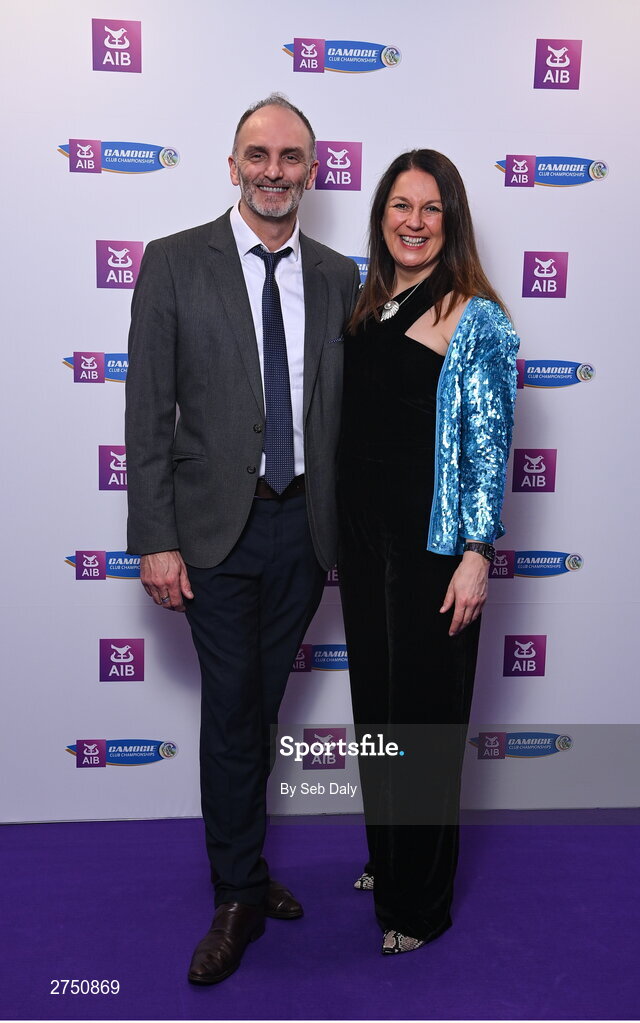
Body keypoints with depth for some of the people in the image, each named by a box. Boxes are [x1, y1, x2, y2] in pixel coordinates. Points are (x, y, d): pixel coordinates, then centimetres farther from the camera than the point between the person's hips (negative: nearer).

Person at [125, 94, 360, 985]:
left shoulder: (338, 278, 7)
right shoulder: (175, 263, -3)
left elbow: (346, 410, 9)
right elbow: (149, 413, -6)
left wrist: (349, 528, 8)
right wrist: (155, 539, -11)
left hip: (306, 527, 3)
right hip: (219, 528, -3)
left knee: (261, 707, 15)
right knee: (231, 713, 4)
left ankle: (241, 863, 36)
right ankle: (239, 895, 23)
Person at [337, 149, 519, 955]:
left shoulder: (477, 321, -8)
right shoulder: (365, 308, 10)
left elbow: (488, 446, -11)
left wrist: (476, 554, -16)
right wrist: (339, 534, 13)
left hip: (431, 546, -6)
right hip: (363, 538, 6)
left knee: (424, 715, 4)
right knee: (373, 702, 16)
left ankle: (420, 903, 23)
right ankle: (385, 856, 38)